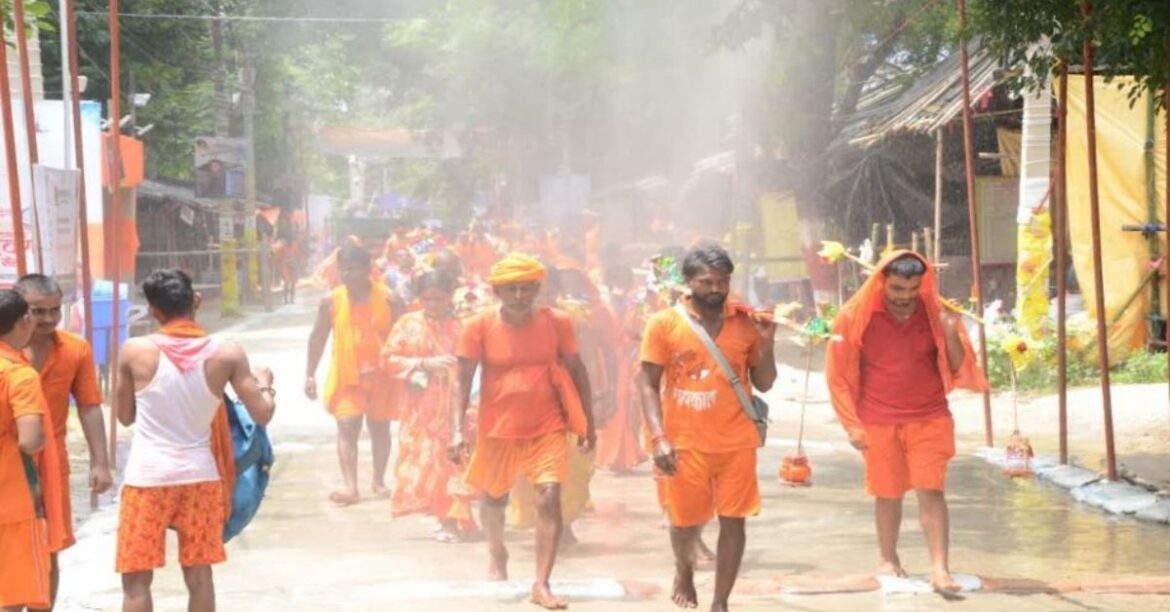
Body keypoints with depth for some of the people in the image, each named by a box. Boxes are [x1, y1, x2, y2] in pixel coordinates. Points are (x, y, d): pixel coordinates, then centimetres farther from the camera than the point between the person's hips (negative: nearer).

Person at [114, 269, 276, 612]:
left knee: (136, 579, 7)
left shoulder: (135, 352, -8)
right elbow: (263, 415, -3)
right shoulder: (227, 354, -6)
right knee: (199, 576, 12)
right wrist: (265, 384, 18)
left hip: (147, 477, -2)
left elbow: (125, 416, 5)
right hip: (199, 476, 2)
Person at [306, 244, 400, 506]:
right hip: (346, 376, 0)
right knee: (347, 428, -10)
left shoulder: (387, 298, -5)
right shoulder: (331, 301, -2)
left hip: (381, 376, 0)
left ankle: (379, 481, 27)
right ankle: (350, 487, -14)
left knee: (379, 427, 12)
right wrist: (310, 375, 4)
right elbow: (318, 338, 5)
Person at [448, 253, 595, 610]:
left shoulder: (556, 322, -6)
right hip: (498, 429, 1)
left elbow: (576, 371, 4)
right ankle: (497, 556, 50)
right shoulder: (479, 327, -10)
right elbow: (463, 382, -8)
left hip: (548, 427, -1)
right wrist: (457, 430, -16)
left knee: (550, 499, -16)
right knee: (494, 499, 20)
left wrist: (588, 422, 6)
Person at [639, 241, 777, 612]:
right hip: (685, 443, -1)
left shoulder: (745, 322, 3)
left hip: (736, 442, 1)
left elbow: (764, 383, 7)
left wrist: (766, 342, -9)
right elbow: (648, 384, -4)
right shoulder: (664, 323, -4)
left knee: (733, 522, 0)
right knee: (685, 521, 10)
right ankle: (684, 572, 42)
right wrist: (659, 437, -14)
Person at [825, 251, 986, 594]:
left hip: (929, 419, 0)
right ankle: (888, 560, 27)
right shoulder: (857, 316, -7)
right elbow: (840, 375, -1)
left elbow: (958, 369, 0)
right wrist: (853, 425, -3)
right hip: (880, 422, 0)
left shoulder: (935, 313, -3)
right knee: (888, 494, 9)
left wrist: (951, 336, -19)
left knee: (931, 490, -8)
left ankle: (940, 569, -12)